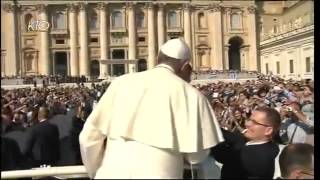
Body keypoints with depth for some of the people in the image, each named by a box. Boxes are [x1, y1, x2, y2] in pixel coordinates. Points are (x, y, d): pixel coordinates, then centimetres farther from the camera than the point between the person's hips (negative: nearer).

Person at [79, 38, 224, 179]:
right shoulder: (191, 94, -5)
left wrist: (95, 171, 19)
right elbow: (197, 155, -1)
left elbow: (89, 136, 3)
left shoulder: (122, 82, 0)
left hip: (113, 172, 3)